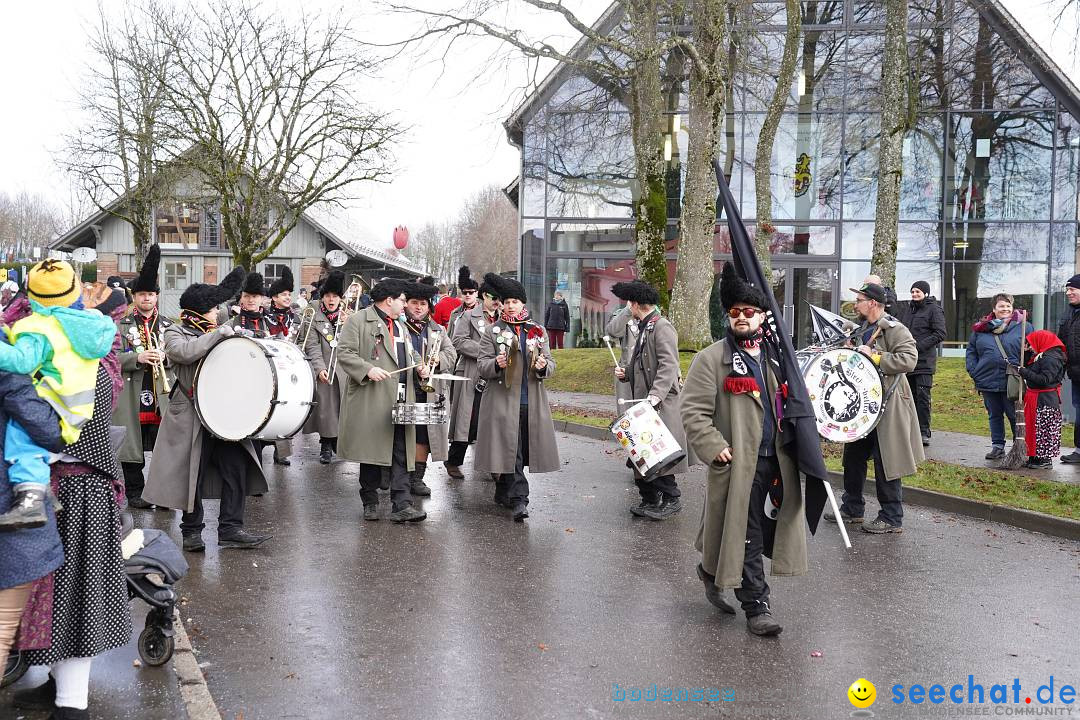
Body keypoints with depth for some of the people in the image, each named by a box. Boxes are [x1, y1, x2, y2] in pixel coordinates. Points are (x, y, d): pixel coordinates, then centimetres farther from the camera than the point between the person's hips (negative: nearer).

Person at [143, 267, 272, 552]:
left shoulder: (218, 331, 15)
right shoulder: (175, 334, -3)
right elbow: (185, 352, -27)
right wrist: (218, 333, -23)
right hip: (191, 417, -5)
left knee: (236, 468, -2)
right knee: (192, 474, 2)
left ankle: (230, 529, 4)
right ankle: (191, 531, 16)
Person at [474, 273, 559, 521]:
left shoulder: (538, 331, 12)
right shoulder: (493, 332, 4)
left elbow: (550, 364, 12)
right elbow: (482, 364, -1)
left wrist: (544, 366, -11)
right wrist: (496, 365, -23)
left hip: (531, 402, 3)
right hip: (503, 401, -3)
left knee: (521, 449, 9)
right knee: (510, 450, -7)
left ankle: (503, 494, 26)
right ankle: (518, 499, -5)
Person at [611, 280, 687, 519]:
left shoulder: (662, 327, -12)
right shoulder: (643, 328, 19)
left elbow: (669, 366, -21)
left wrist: (656, 395, -30)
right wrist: (626, 373, 7)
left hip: (661, 405, -10)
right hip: (643, 403, 10)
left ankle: (671, 498, 3)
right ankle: (650, 499, 19)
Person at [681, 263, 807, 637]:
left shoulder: (775, 356, 14)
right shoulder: (711, 358, -5)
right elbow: (693, 411, -10)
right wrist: (715, 448, -18)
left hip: (775, 462, 6)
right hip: (738, 464, -6)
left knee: (767, 528, 14)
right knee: (747, 537, 0)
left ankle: (713, 572, 36)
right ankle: (756, 606, 12)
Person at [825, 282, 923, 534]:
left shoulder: (894, 329, -12)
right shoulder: (862, 331, 16)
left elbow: (909, 360, -24)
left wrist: (874, 358, -23)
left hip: (887, 404, -9)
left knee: (884, 461, -5)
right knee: (853, 455, 14)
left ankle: (892, 518, 5)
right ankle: (852, 509, 26)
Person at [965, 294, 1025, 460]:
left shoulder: (1021, 326, -3)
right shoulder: (980, 329, 7)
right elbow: (971, 351, 14)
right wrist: (974, 372, 3)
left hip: (1012, 382, -4)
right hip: (988, 381, 4)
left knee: (1015, 415, 3)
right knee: (994, 415, 14)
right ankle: (998, 446, 24)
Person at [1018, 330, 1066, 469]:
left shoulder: (1051, 359, -18)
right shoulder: (1039, 357, 14)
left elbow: (1044, 379, -26)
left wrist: (1024, 372, -23)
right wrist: (1026, 353, 6)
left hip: (1045, 401, -10)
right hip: (1035, 399, 10)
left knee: (1044, 430, -4)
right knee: (1033, 429, 13)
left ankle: (1046, 459, 2)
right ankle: (1034, 457, 21)